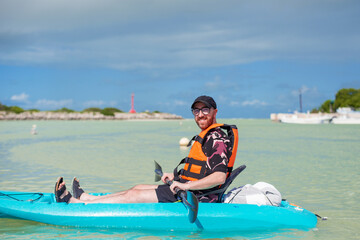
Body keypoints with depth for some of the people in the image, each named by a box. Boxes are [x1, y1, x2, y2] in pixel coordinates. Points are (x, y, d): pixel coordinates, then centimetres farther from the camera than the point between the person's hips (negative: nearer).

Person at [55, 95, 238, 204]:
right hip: (190, 192, 10)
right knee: (138, 188, 14)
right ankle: (86, 198, 24)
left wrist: (186, 185, -27)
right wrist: (177, 176, 22)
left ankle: (73, 203, 0)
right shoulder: (209, 135, 17)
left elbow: (219, 176, -28)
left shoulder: (216, 138, -17)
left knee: (134, 196, -7)